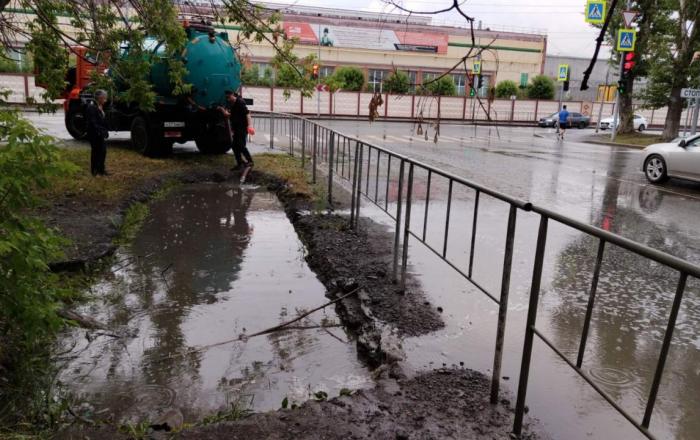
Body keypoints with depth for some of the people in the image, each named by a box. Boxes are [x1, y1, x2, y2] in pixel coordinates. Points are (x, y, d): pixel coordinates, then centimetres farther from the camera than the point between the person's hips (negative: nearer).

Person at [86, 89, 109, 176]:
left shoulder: (100, 107, 9)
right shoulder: (91, 107, -17)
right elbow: (93, 123, -21)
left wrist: (106, 131, 5)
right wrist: (101, 131, -23)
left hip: (100, 133, 8)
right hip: (94, 134, -8)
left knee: (103, 150, 11)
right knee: (96, 151, 2)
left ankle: (101, 169, 22)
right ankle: (95, 171, 14)